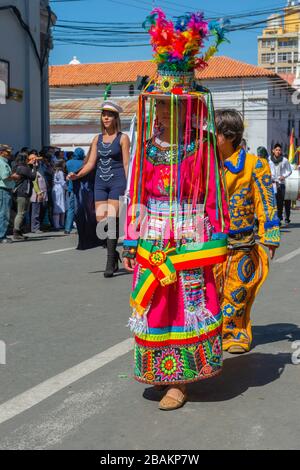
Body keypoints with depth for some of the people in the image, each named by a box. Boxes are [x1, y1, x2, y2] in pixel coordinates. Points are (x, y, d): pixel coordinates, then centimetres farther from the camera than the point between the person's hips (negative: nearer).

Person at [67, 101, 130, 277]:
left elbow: (126, 164, -2)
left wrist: (128, 186, -9)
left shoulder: (122, 138, 1)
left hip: (117, 181, -5)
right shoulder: (98, 139, 14)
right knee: (101, 220, -2)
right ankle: (114, 253, 20)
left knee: (112, 219, -12)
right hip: (101, 182, 5)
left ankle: (110, 263, -8)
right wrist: (77, 175, -5)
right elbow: (91, 163, 11)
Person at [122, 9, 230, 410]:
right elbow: (136, 198, 7)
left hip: (190, 243, -3)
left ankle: (179, 379, 13)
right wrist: (131, 244, 5)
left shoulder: (201, 148, -4)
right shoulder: (146, 149, 6)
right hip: (152, 243, 4)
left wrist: (218, 243, -4)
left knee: (187, 303, 1)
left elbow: (213, 196, -3)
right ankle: (162, 370, 27)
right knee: (154, 305, 9)